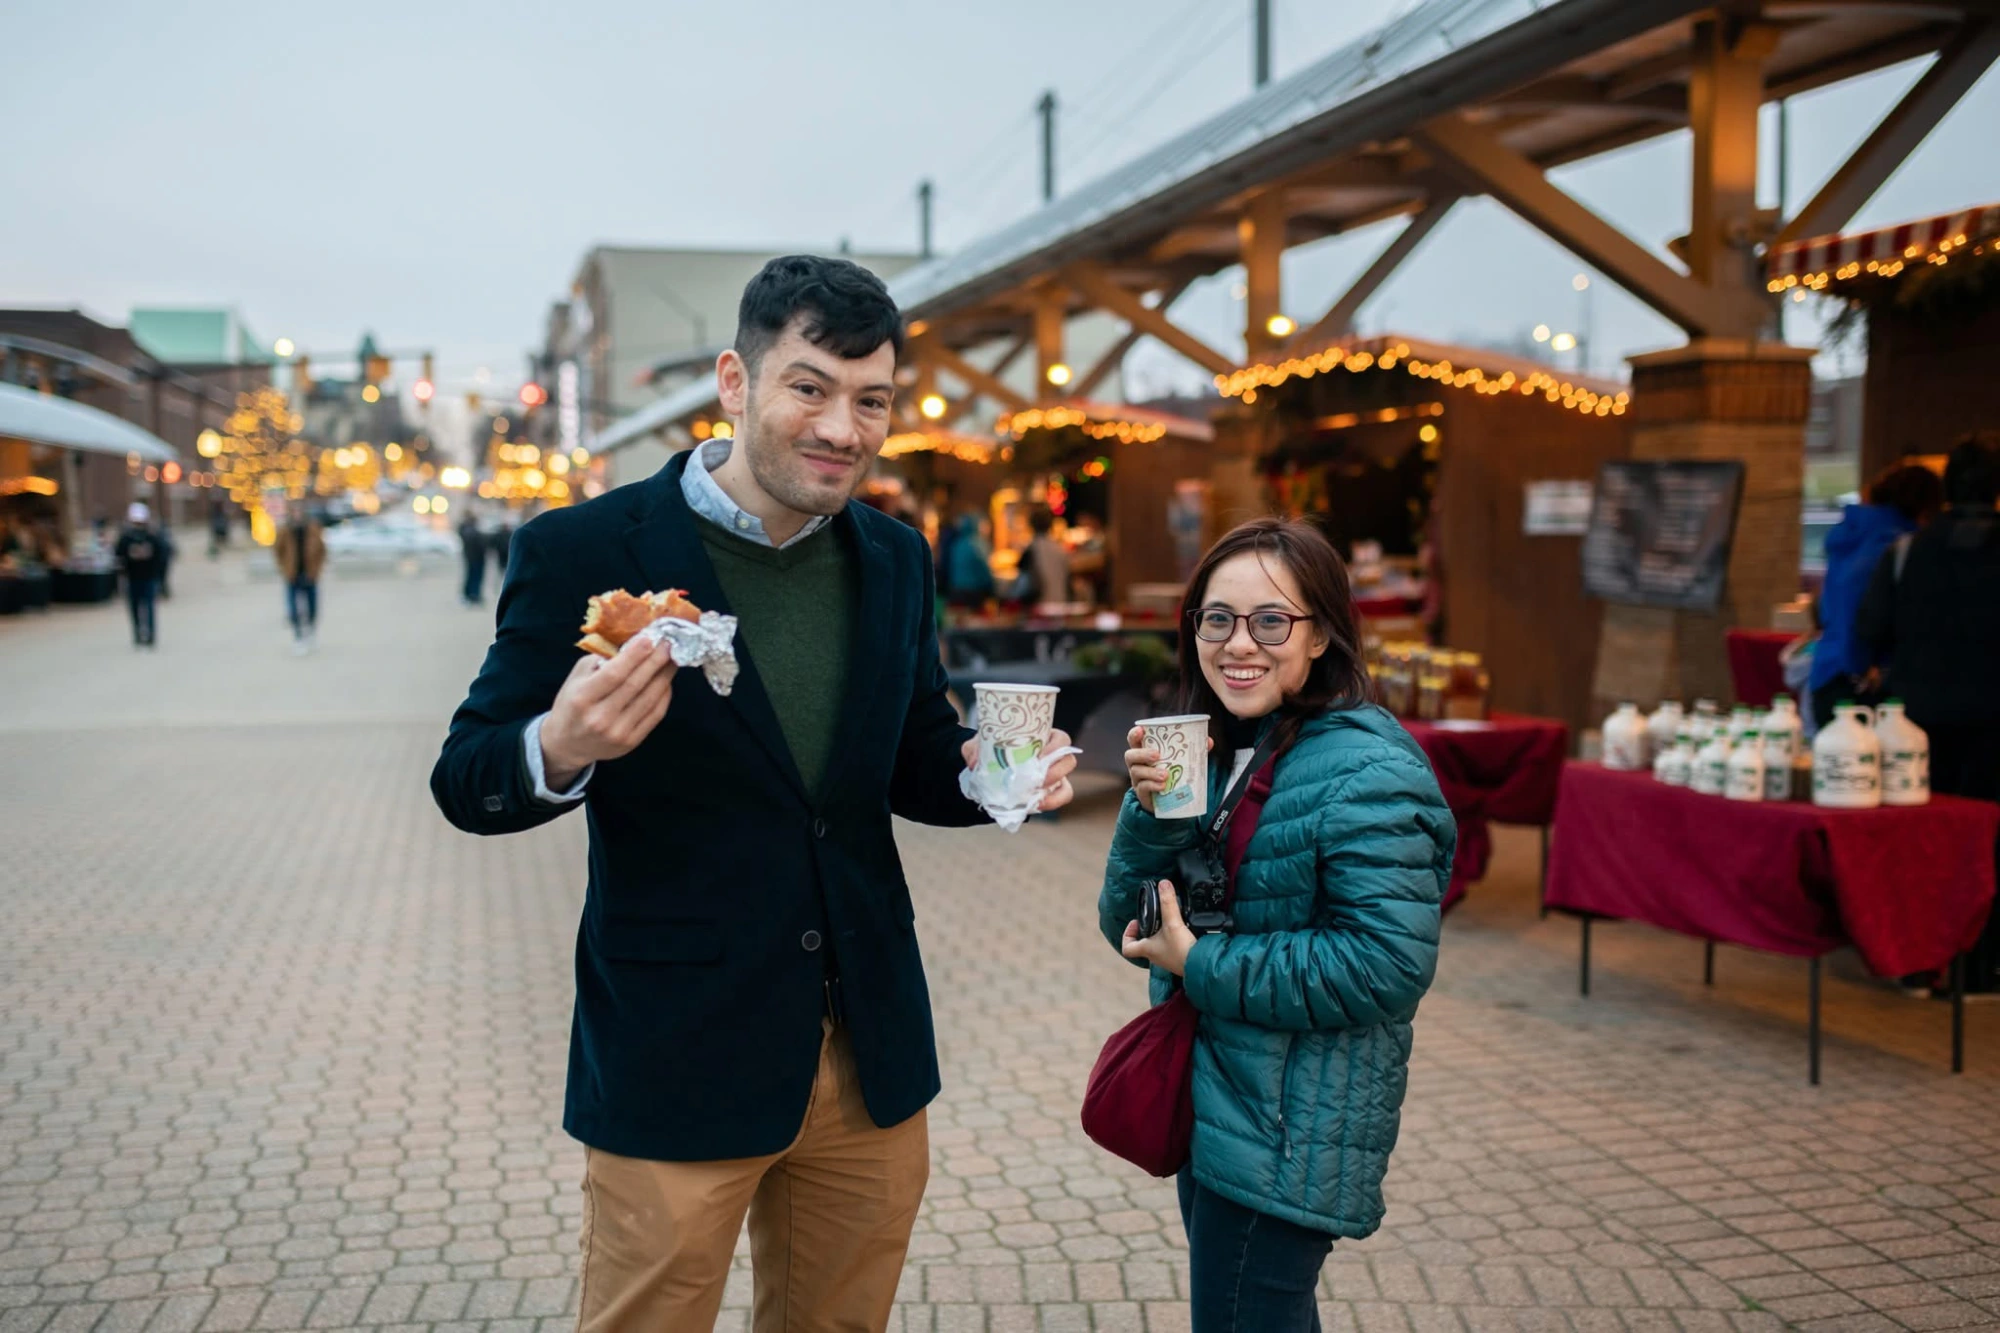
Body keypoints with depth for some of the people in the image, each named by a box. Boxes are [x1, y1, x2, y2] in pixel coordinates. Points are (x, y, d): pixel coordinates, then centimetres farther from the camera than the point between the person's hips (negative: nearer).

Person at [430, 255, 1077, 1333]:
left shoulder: (895, 559, 4)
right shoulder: (584, 553, -12)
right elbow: (467, 783, -7)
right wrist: (562, 747, -30)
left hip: (872, 1060, 5)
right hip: (677, 1065, -5)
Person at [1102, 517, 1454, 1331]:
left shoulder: (1365, 772, -19)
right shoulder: (1206, 751, 5)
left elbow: (1388, 964, -27)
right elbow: (1129, 927, 3)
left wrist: (1203, 967, -21)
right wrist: (1152, 811, -16)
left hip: (1290, 1133, -8)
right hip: (1210, 1103, 8)